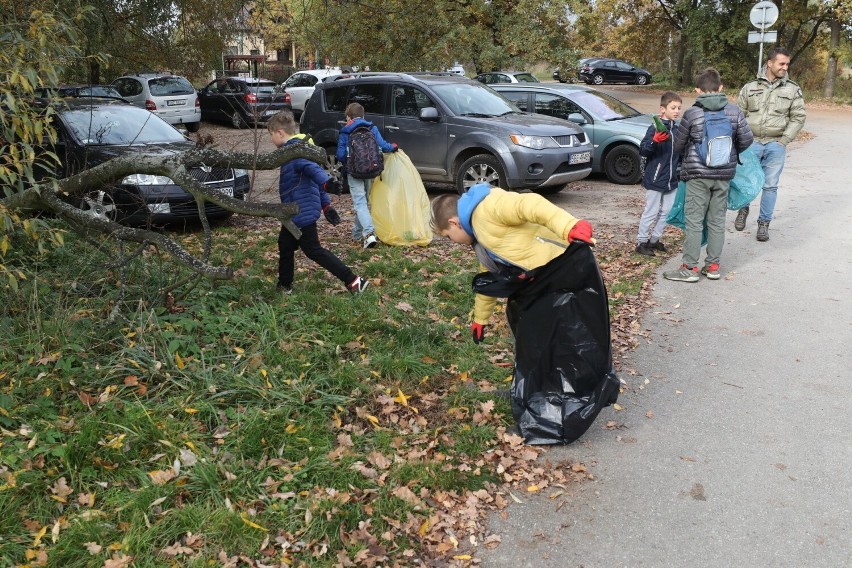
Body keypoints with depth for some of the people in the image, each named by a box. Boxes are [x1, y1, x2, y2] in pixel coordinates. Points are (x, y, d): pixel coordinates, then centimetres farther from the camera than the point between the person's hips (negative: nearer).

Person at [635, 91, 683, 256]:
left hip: (671, 180, 7)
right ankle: (642, 242, 10)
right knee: (651, 212, 0)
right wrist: (654, 141, -36)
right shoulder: (655, 128, -13)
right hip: (655, 179, -7)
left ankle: (654, 239, 25)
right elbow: (642, 150, -21)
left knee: (666, 212, 13)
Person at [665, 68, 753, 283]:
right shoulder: (734, 111, -1)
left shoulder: (692, 113, -10)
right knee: (717, 220, 11)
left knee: (694, 221, 1)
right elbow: (747, 139, 2)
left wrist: (686, 158, 19)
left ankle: (690, 268, 3)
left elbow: (678, 144, -2)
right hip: (724, 174, 4)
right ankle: (713, 265, 18)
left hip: (698, 174, -4)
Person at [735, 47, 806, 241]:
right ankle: (743, 209, 30)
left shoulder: (792, 89, 3)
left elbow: (798, 117, 4)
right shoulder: (750, 87, 4)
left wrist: (784, 140, -5)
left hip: (776, 145, 0)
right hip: (751, 143, 0)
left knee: (770, 186, 2)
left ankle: (764, 223, 12)